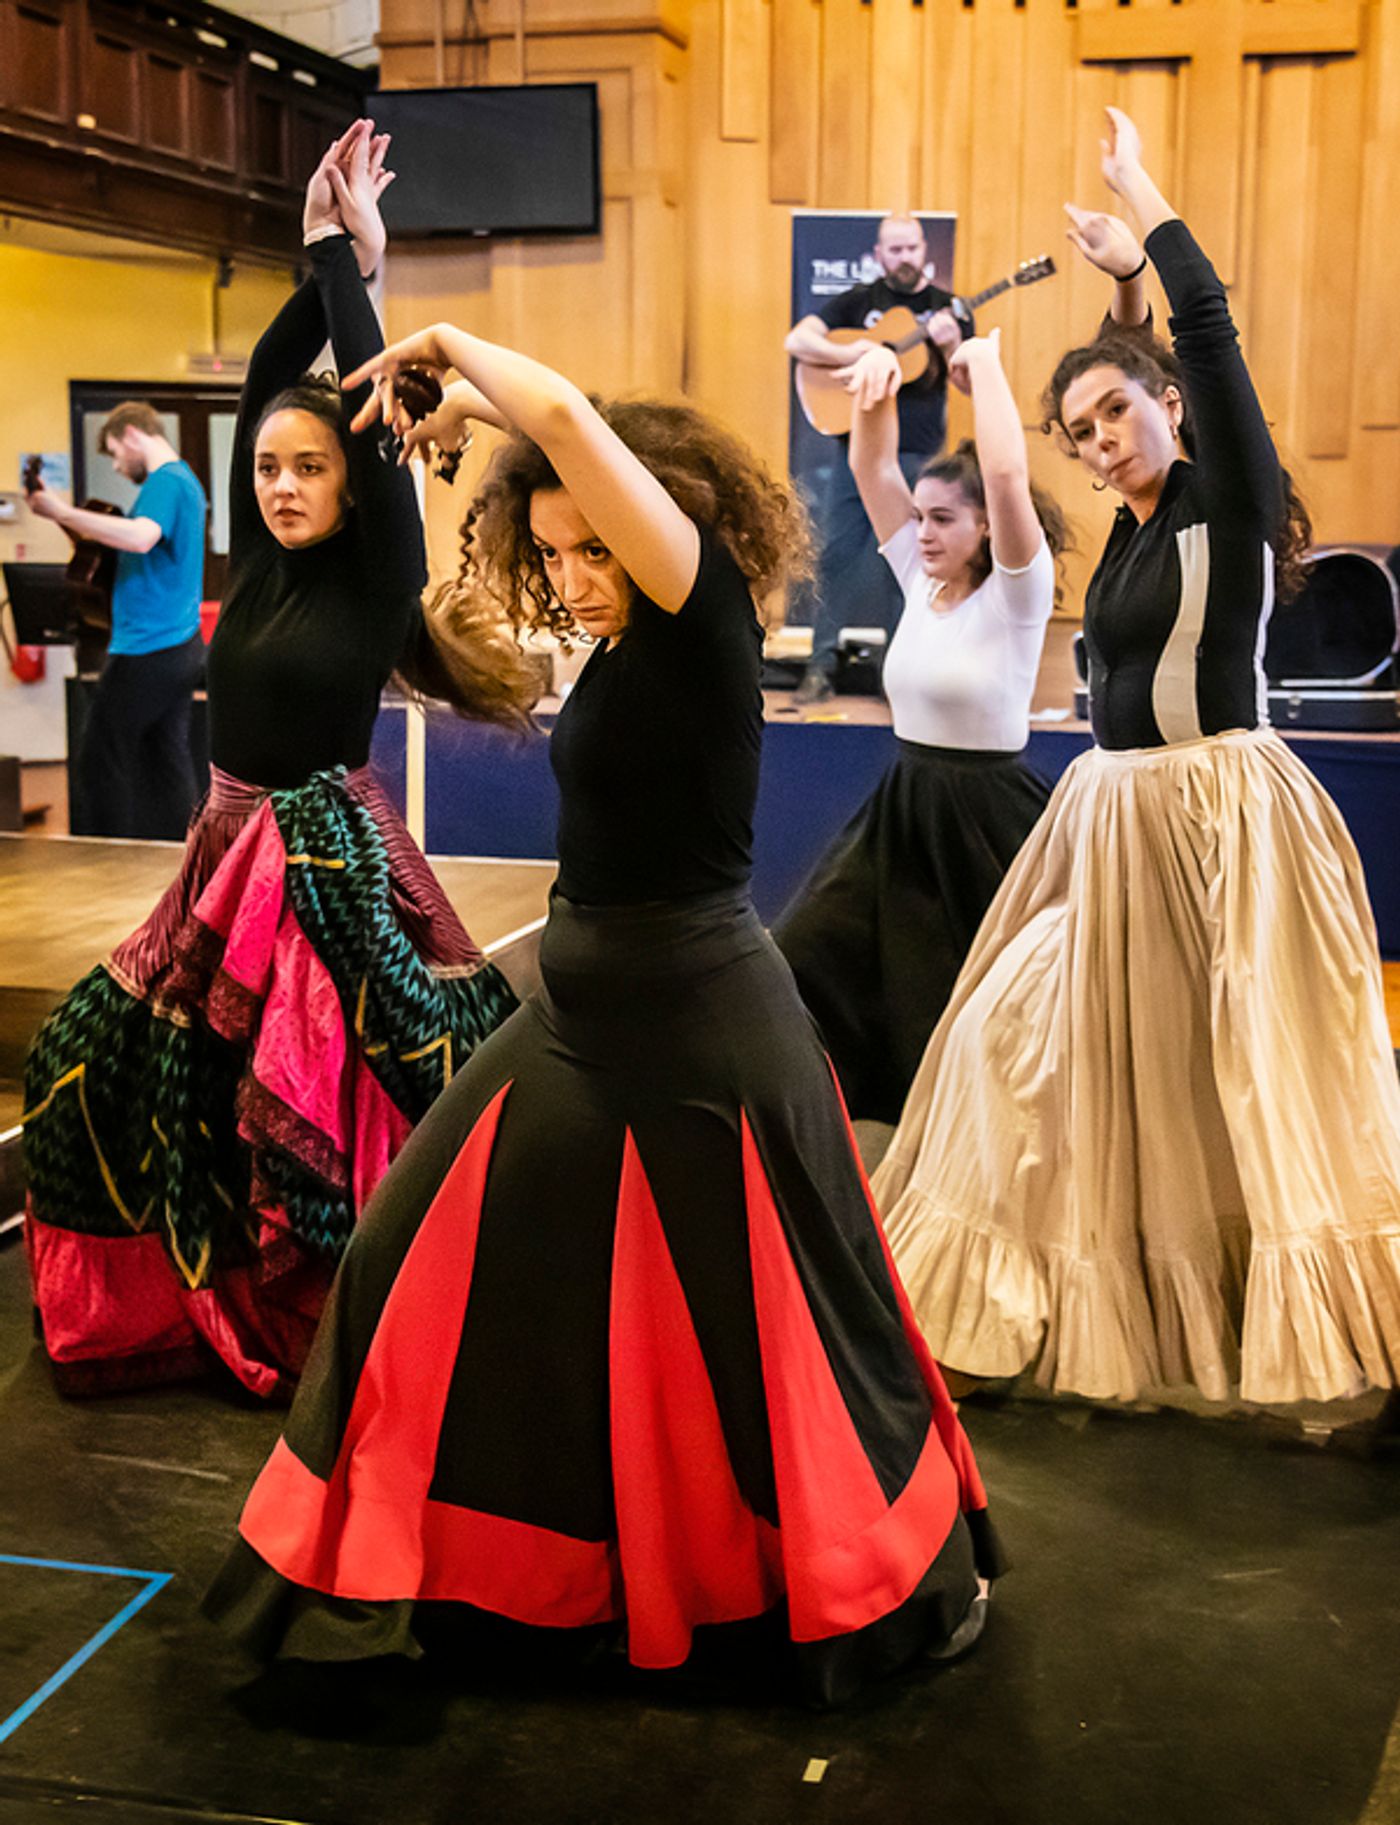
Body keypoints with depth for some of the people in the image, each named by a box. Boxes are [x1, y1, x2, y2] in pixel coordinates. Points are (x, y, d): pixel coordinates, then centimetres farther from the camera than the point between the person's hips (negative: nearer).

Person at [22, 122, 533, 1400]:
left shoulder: (378, 576, -8)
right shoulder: (258, 564, 6)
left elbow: (375, 409, -14)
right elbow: (265, 379, 6)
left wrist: (351, 256, -7)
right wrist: (321, 259, 2)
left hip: (330, 860, -6)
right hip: (232, 850, 7)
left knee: (333, 1104, -5)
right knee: (119, 1064, 10)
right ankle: (188, 1301, 27)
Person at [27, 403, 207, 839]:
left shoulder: (164, 480, -14)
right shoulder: (185, 479, 18)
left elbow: (141, 537, -33)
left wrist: (63, 513, -27)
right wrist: (85, 532, 17)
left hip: (146, 648, -10)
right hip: (181, 647, 10)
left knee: (101, 761, -1)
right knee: (168, 759, 10)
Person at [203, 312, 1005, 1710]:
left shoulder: (707, 620, -16)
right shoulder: (627, 647, 6)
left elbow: (571, 419, -26)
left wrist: (459, 352, -12)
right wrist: (458, 406, 19)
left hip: (700, 1027, -9)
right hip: (585, 1010, 9)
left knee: (759, 1325, 4)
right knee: (430, 1266, 14)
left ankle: (911, 1575, 26)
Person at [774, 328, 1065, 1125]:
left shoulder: (1014, 595, -14)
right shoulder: (920, 580, 5)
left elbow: (1007, 474, -30)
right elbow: (873, 467, 5)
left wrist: (986, 363, -20)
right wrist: (878, 382, -11)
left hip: (986, 828, -7)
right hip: (901, 819, 7)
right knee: (802, 971, 2)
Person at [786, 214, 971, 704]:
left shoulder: (947, 309, 7)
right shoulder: (859, 301, 8)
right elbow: (797, 340, -1)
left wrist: (952, 346, -18)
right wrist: (848, 355, -18)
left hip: (917, 456, -1)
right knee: (835, 554, -2)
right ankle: (821, 667, 3)